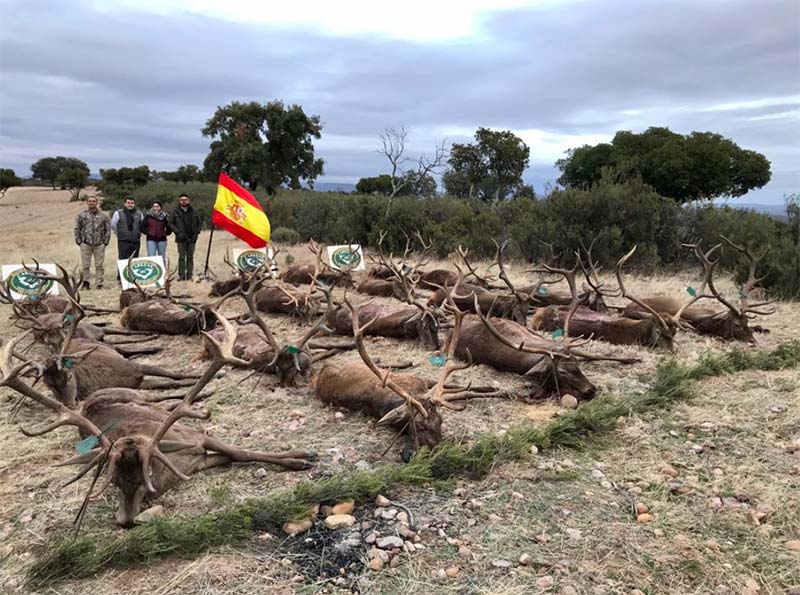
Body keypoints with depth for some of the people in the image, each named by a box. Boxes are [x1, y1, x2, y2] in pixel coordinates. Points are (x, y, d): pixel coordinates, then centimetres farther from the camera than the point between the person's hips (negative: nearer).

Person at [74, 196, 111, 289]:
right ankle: (85, 282, 13)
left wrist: (105, 242, 3)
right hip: (86, 244, 0)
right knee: (85, 265, 2)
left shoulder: (103, 216, 8)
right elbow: (77, 228, 8)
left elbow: (108, 229, 10)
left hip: (99, 244, 0)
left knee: (99, 265, 2)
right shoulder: (81, 215, 7)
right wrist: (79, 241, 1)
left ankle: (99, 284, 7)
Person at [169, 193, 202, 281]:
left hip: (191, 238, 2)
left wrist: (196, 232, -1)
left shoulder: (193, 212, 9)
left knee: (190, 257, 5)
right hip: (181, 238, -2)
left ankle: (190, 275, 10)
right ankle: (181, 276, 0)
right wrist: (177, 232, -10)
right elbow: (171, 223, 2)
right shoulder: (176, 212, 3)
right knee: (182, 257, -2)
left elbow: (199, 223, 13)